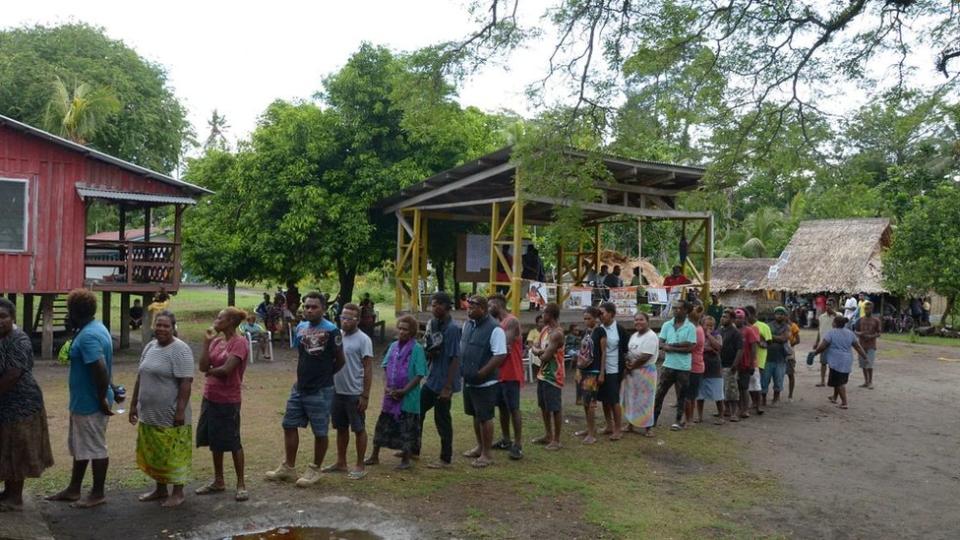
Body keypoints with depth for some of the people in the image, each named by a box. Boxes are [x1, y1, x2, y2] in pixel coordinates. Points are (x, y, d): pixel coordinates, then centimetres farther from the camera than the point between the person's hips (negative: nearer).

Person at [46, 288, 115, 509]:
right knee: (80, 446, 19)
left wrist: (102, 399, -22)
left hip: (90, 403, -10)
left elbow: (101, 370, -31)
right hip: (83, 400, 10)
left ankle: (98, 494, 14)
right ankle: (73, 489, 31)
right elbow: (99, 367, 19)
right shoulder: (94, 328, 9)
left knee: (95, 448, 2)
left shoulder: (88, 336, -24)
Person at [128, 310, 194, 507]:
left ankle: (178, 492, 13)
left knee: (173, 454, 1)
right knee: (153, 454, 16)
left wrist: (180, 411, -22)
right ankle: (160, 489, 30)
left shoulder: (180, 350, -14)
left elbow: (186, 383, -18)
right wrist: (133, 404, 16)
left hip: (170, 416, -8)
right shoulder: (150, 347, 11)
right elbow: (140, 378, 18)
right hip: (148, 414, 8)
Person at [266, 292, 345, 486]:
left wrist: (323, 375, 4)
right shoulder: (301, 327, 6)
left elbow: (339, 360, -7)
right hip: (299, 388, 7)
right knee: (289, 425, 13)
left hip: (320, 391, -7)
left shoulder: (331, 330, -14)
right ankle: (288, 467, 27)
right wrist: (302, 375, 9)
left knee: (319, 432, 5)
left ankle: (315, 470, 21)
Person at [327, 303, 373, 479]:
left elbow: (368, 369, -12)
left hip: (355, 393, -6)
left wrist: (365, 395, -15)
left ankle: (360, 466, 14)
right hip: (337, 391, 6)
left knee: (359, 429, 4)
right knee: (341, 428, 16)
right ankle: (341, 463, 28)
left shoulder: (363, 340, -11)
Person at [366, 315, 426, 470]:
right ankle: (375, 456, 24)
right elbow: (387, 368, 11)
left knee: (406, 428, 4)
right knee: (383, 424, 11)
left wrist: (404, 391, -16)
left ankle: (406, 460, 18)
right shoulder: (394, 346, 5)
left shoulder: (417, 349, -11)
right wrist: (386, 387, -3)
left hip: (408, 397, -5)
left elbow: (419, 375, -13)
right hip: (391, 395, 5)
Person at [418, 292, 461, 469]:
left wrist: (448, 387, -20)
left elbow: (455, 359, -20)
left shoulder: (452, 329, -18)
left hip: (443, 382, -8)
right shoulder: (434, 324, 6)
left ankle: (445, 459, 17)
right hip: (432, 379, 8)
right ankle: (414, 449, 31)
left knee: (442, 420, 3)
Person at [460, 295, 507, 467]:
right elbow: (461, 348, 19)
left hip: (485, 382, -8)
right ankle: (480, 446, 35)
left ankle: (487, 454, 11)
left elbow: (500, 356, -22)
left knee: (485, 417, 0)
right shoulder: (468, 324, 7)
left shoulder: (494, 329, -19)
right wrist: (461, 368, 8)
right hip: (469, 380, 8)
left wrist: (481, 373, -22)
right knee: (476, 415, 20)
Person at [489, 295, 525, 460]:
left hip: (510, 374, -9)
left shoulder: (511, 321, -14)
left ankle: (518, 445, -3)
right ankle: (505, 440, 25)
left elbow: (505, 347, -21)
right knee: (502, 407, 15)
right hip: (499, 372, 9)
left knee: (513, 408, -7)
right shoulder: (498, 323, 15)